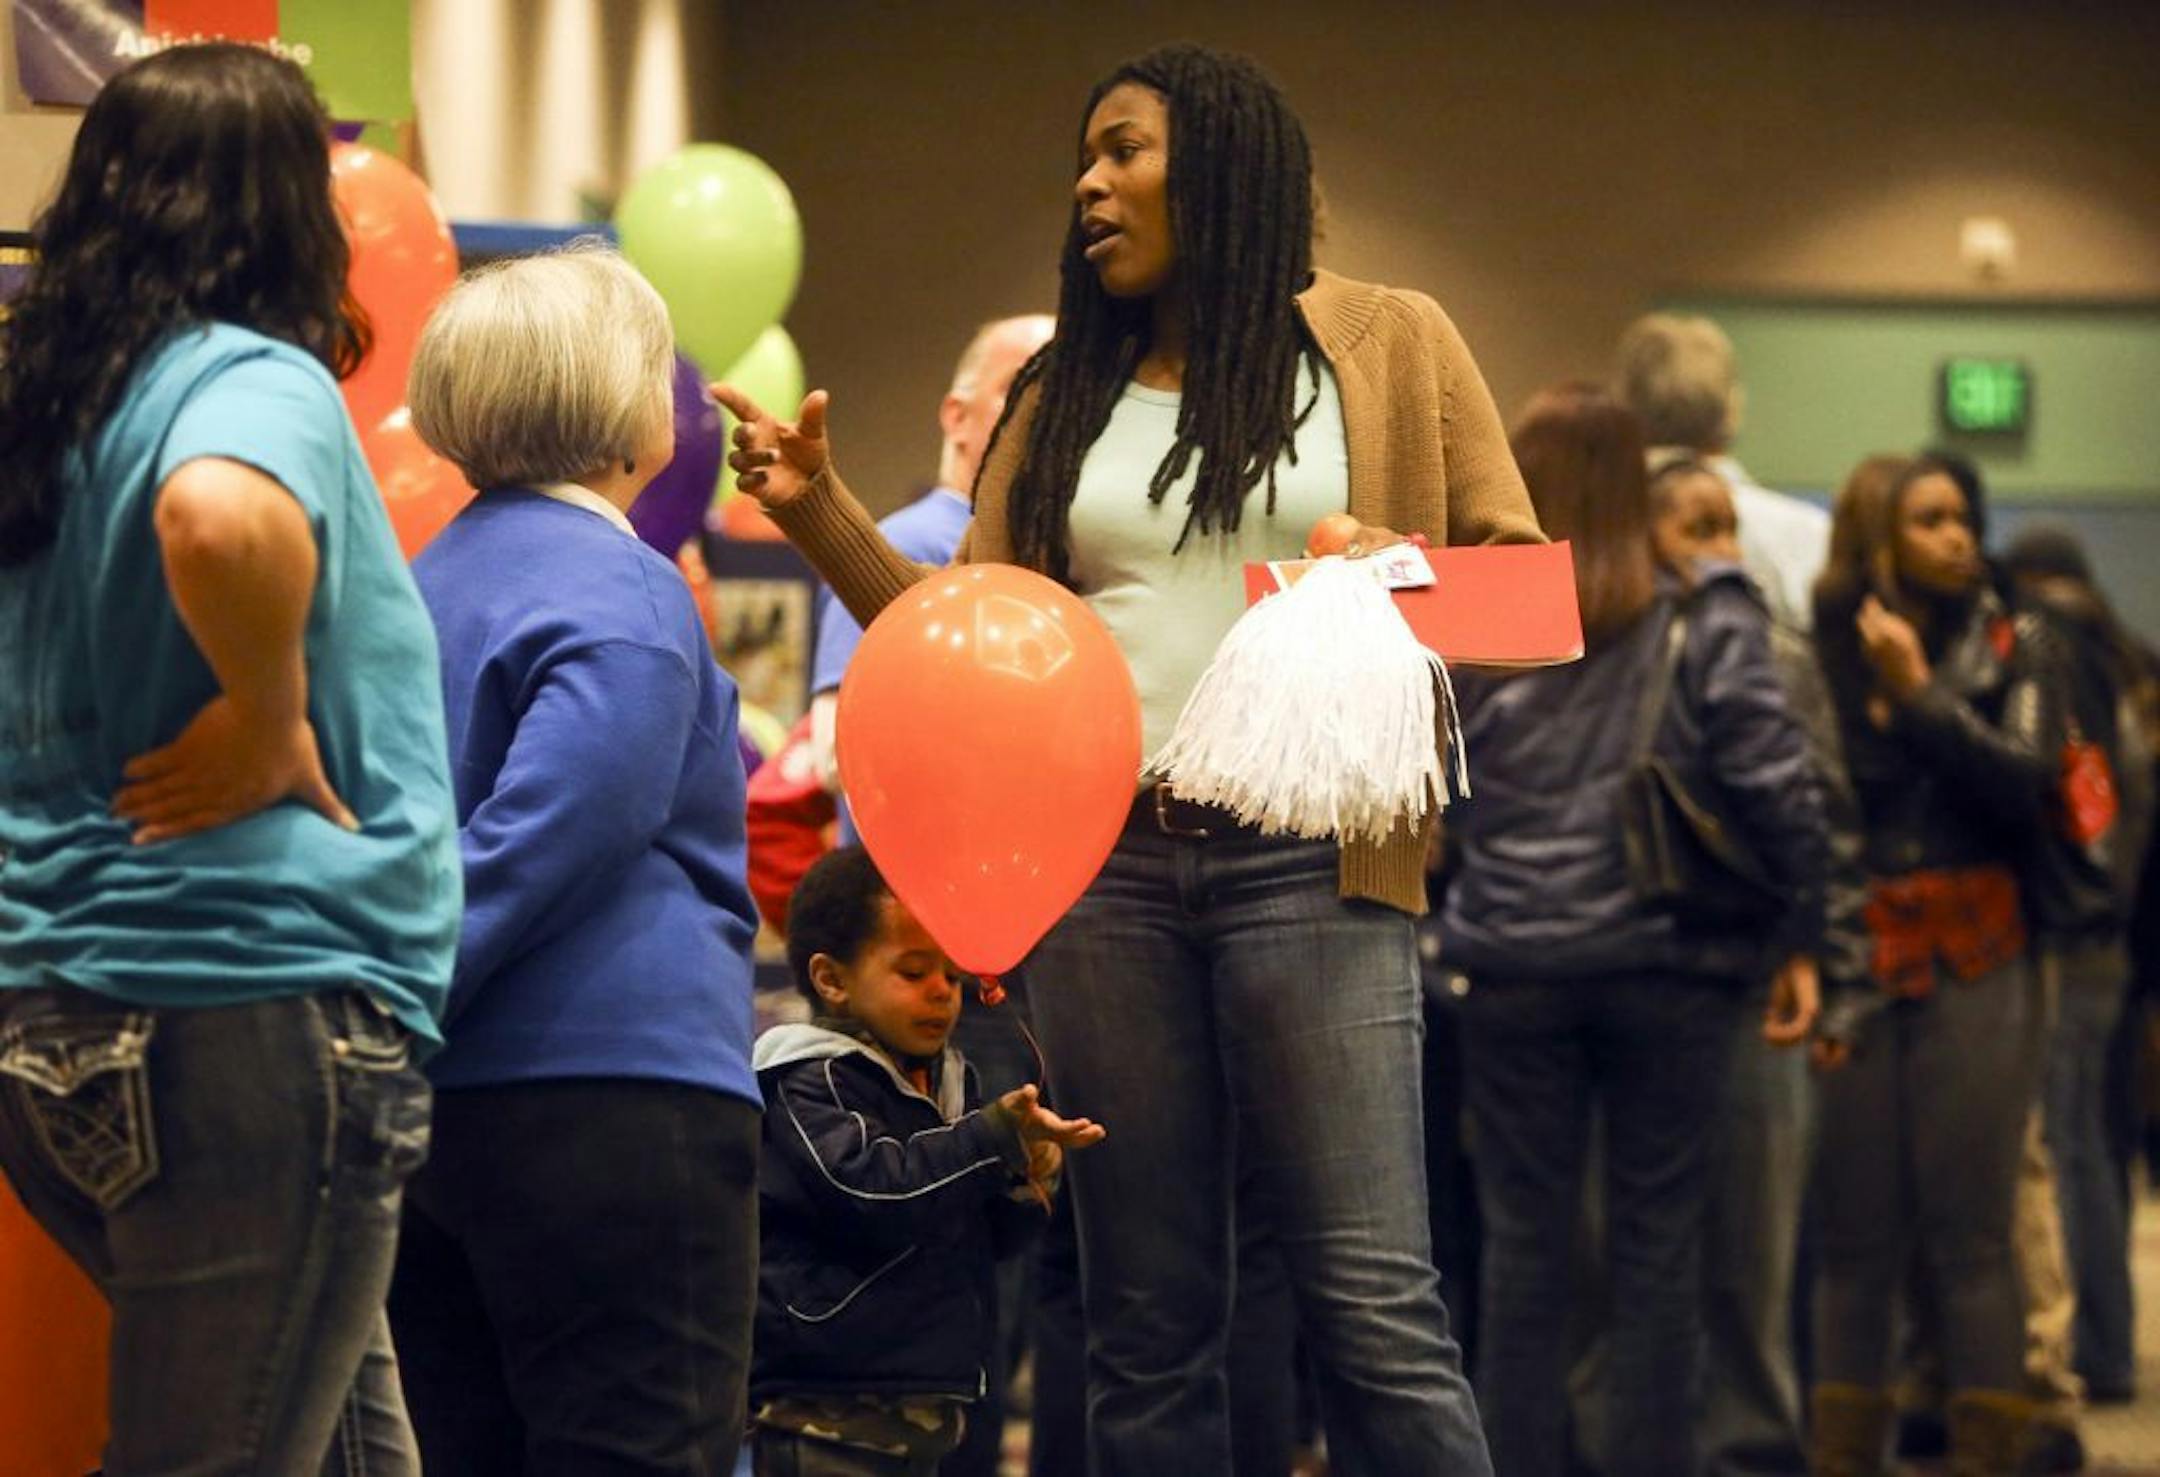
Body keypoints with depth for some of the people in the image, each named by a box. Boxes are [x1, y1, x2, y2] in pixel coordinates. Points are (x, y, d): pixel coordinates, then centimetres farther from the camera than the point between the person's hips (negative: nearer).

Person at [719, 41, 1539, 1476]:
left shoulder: (1390, 343, 7)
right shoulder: (1063, 396, 17)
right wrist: (820, 511, 2)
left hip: (1304, 862, -4)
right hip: (1101, 866, 4)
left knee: (1376, 1303, -11)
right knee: (1148, 1325, 5)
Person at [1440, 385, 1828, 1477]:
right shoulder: (1707, 620, -2)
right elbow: (1776, 784, -8)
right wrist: (1799, 940, -2)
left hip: (1516, 971, 1)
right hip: (1669, 970, -1)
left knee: (1524, 1250, 7)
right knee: (1657, 1253, 6)